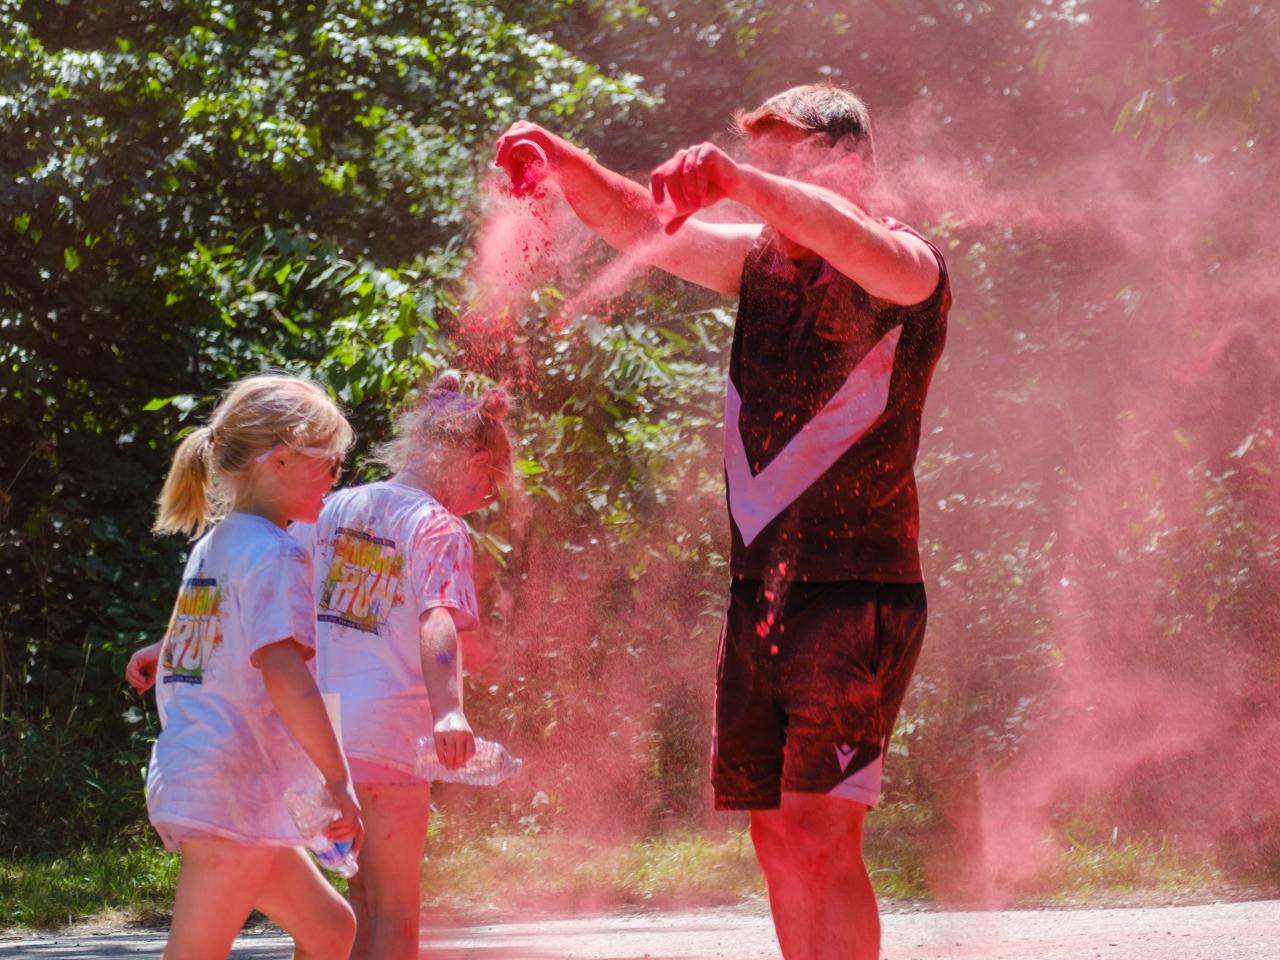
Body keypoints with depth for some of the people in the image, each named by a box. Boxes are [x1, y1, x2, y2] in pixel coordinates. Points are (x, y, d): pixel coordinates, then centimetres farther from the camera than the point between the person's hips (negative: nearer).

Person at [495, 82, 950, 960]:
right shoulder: (765, 260, 12)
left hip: (858, 596, -7)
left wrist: (740, 182, -42)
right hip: (762, 592, 7)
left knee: (818, 836, -16)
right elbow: (644, 229, 11)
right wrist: (565, 163, -10)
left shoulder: (908, 268, -7)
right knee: (778, 840, 8)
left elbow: (868, 253, -30)